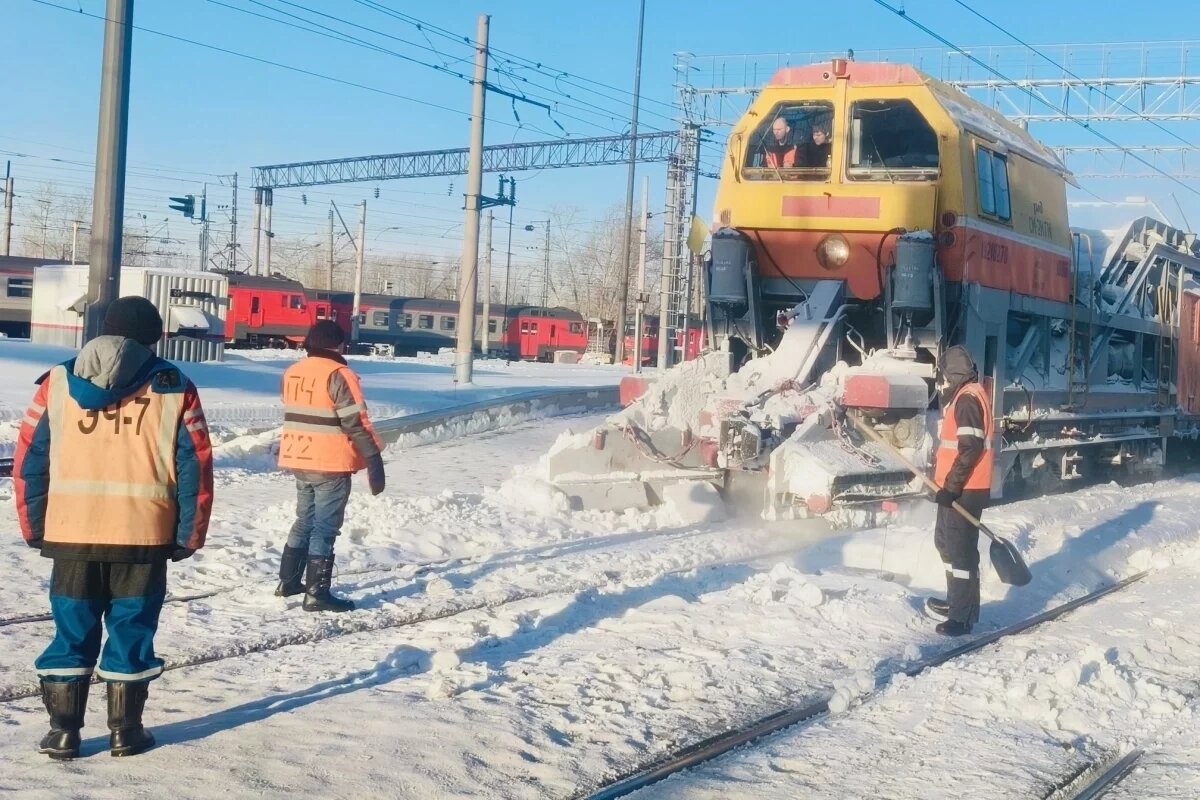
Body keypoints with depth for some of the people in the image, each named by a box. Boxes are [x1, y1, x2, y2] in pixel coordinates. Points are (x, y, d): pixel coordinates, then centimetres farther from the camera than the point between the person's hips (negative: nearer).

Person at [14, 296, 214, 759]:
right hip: (144, 536, -1)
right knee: (131, 630, 9)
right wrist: (188, 537, 7)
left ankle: (62, 731, 14)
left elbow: (29, 460, 5)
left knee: (72, 631, 11)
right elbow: (195, 467, 0)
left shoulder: (58, 382, 5)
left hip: (71, 532, 1)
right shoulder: (175, 389, 1)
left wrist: (34, 527, 13)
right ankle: (125, 731, 16)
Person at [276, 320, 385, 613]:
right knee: (325, 528, -2)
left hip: (299, 460, 7)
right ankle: (317, 594, -2)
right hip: (330, 464, -7)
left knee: (305, 521, 21)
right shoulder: (338, 375, -14)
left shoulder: (293, 373, 9)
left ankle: (288, 581, 27)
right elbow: (356, 423, -17)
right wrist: (374, 460, -15)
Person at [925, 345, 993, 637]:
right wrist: (945, 481, 27)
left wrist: (951, 486, -23)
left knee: (960, 548, -9)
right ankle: (957, 602, 32)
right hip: (959, 488, 11)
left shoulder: (968, 398, -16)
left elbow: (971, 449, -23)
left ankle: (963, 616, -7)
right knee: (948, 542, 20)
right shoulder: (966, 396, 17)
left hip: (964, 490, -11)